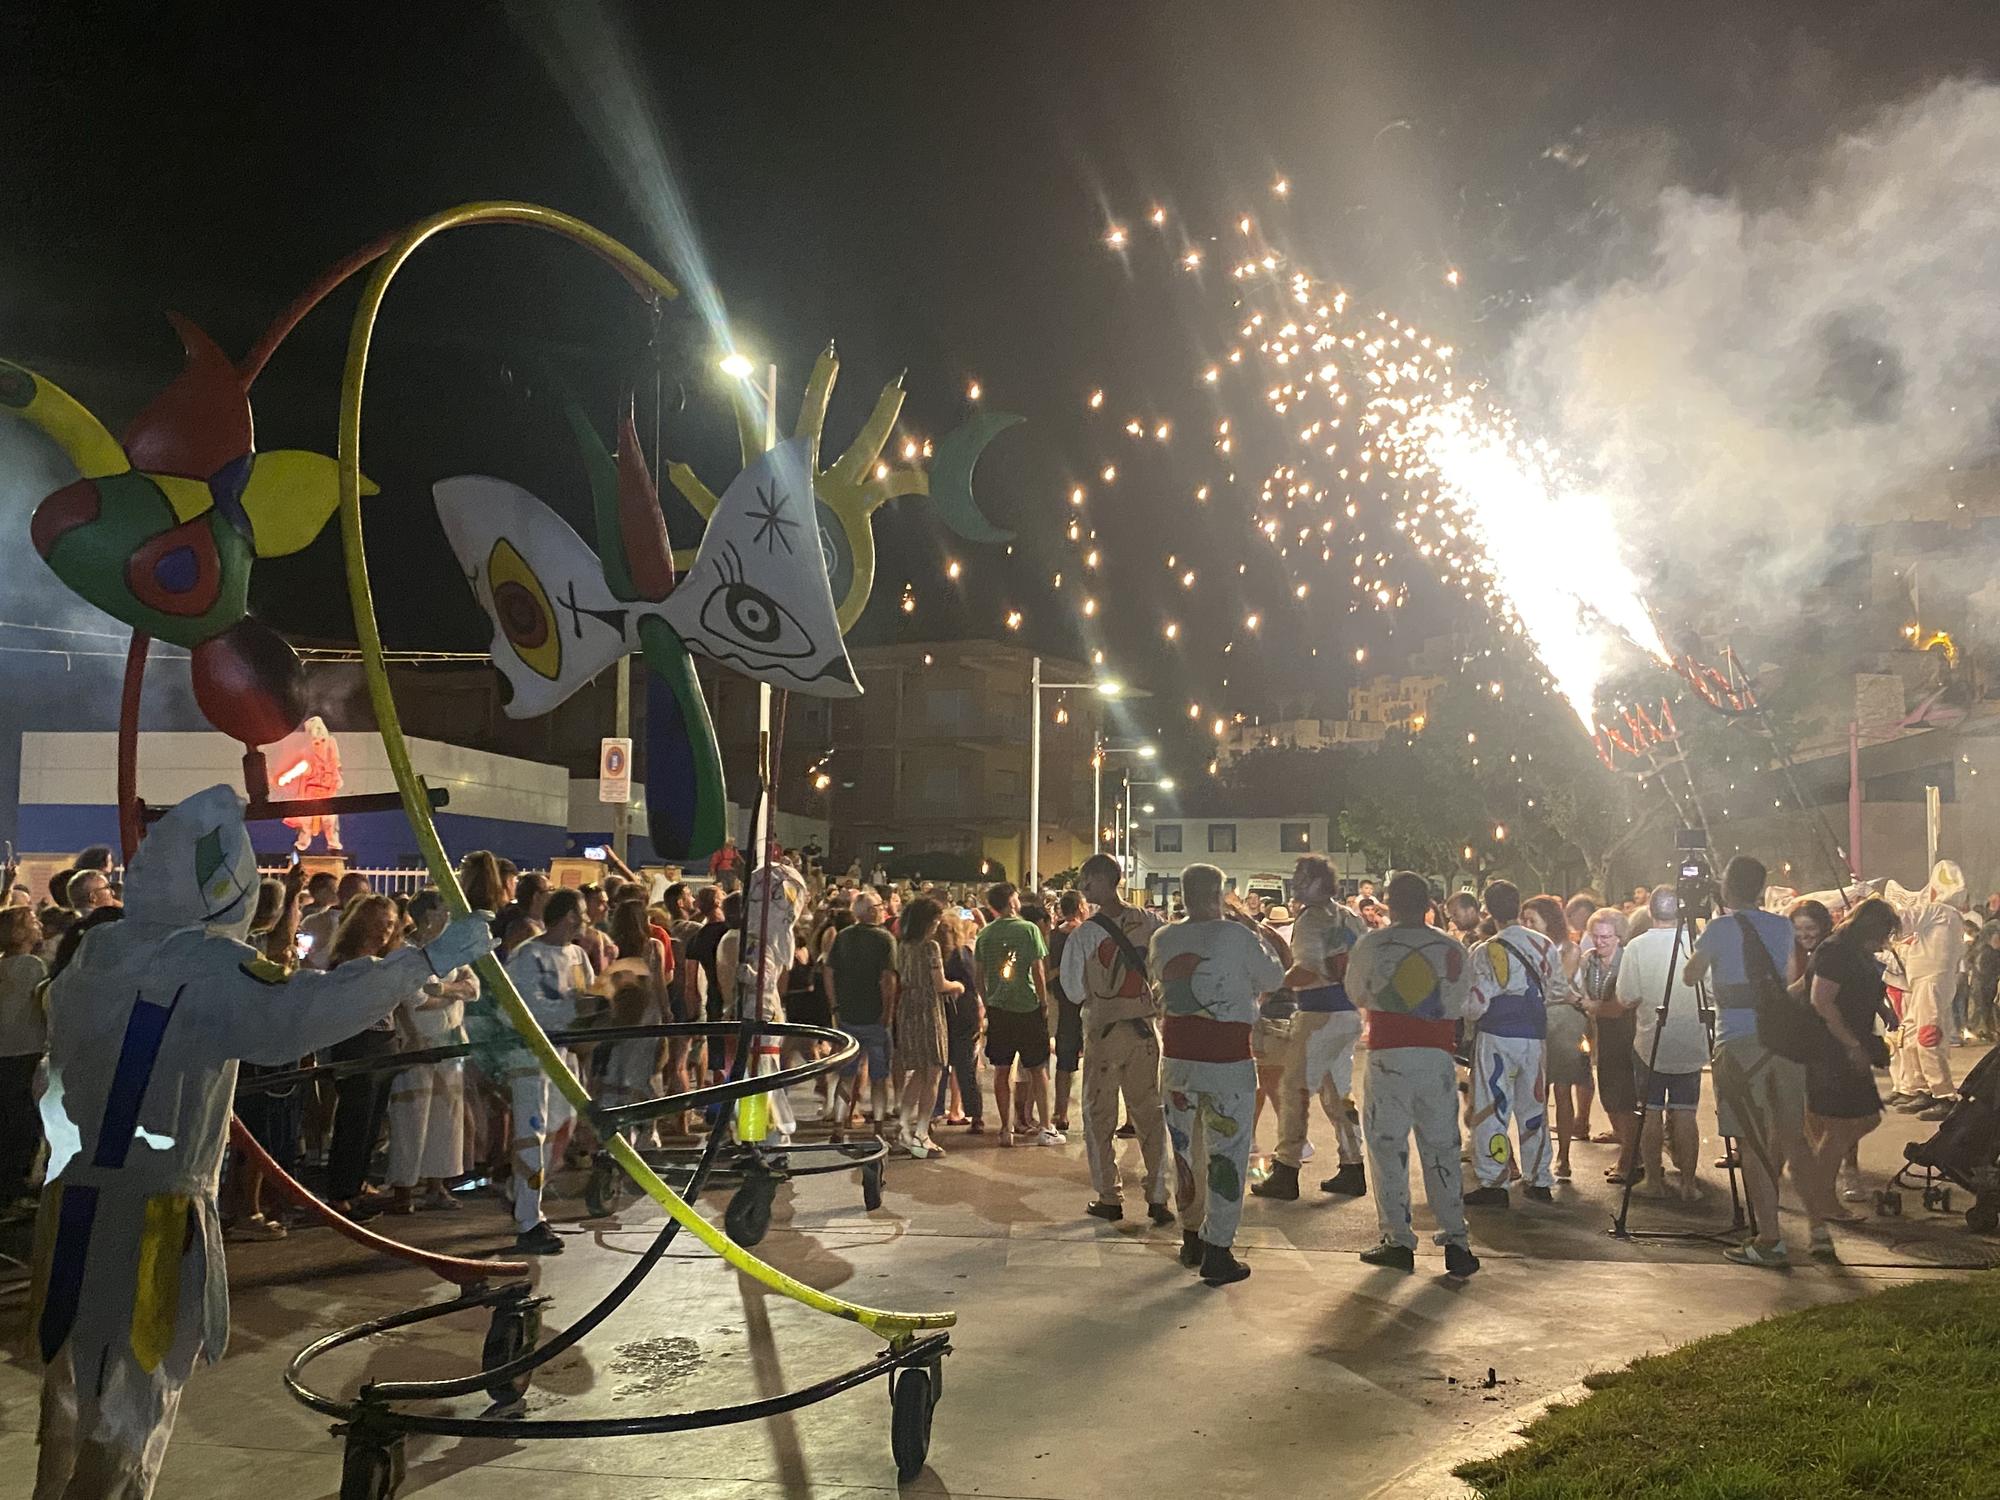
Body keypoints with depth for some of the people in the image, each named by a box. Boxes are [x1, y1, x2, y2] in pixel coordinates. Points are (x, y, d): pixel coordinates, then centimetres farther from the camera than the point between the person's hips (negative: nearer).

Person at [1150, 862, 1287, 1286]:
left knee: (1185, 1148, 18)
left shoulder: (1163, 939, 1)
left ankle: (1191, 1238, 30)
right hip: (1226, 1060, -5)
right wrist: (1257, 933, 15)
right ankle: (1216, 1251, 3)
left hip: (1177, 1057, 5)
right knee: (1227, 1154, 3)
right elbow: (1273, 979, 1)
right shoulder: (1237, 936, -12)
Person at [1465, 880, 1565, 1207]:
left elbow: (1477, 1003, -14)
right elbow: (1559, 990, 10)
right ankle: (1538, 1180, 22)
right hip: (1535, 1035, 5)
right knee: (1533, 1107, 15)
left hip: (1497, 1036, -5)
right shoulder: (1545, 945, 3)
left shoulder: (1486, 952, -12)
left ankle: (1493, 1184, 2)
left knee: (1492, 1109, 1)